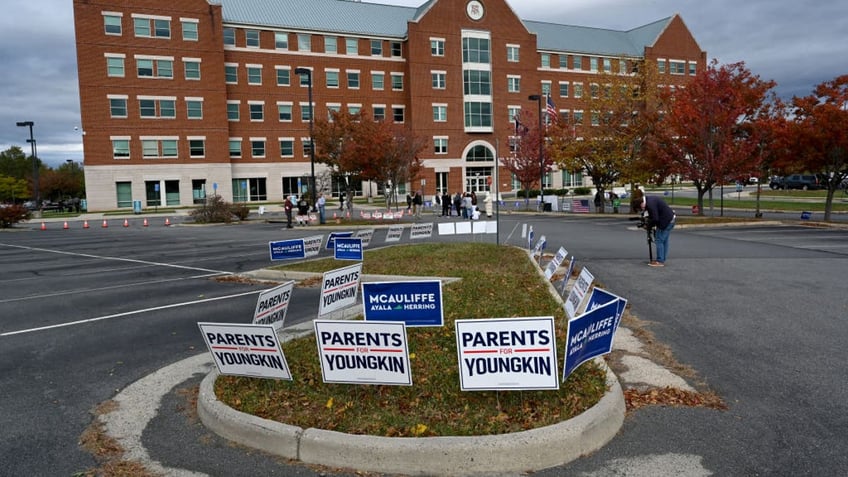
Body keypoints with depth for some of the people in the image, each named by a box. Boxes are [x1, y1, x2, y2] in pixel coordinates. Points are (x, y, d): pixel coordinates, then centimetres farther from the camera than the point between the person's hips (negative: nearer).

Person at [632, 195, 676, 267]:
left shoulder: (650, 204, -24)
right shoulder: (648, 199, 8)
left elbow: (655, 219, -24)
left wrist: (648, 225, -10)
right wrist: (648, 217, 7)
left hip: (666, 221, -10)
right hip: (670, 219, 10)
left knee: (659, 240, -5)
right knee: (664, 240, 15)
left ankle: (660, 261, -1)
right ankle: (662, 260, 22)